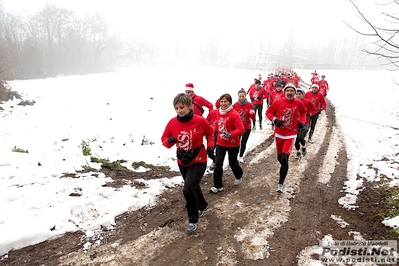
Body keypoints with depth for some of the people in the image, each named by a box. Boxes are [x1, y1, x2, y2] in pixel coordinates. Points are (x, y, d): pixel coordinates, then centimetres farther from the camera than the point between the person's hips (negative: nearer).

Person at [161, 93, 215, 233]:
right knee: (193, 186, 24)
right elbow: (164, 138, 1)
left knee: (187, 189, -15)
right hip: (182, 162, 5)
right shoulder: (172, 123, -10)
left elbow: (210, 133, 1)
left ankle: (193, 219, 10)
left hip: (198, 161, -5)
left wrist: (210, 146, -12)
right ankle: (203, 205, 55)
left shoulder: (200, 121, -17)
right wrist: (169, 141, -21)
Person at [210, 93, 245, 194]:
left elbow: (241, 129, -24)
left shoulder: (234, 114, -20)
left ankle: (239, 176, 47)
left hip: (232, 144, -4)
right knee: (218, 164, 0)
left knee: (232, 162, 16)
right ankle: (218, 185, 10)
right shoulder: (219, 113, 0)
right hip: (220, 143, 5)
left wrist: (231, 134, -36)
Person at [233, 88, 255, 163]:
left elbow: (253, 118, -5)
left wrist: (253, 113, -25)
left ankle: (241, 156, 32)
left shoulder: (249, 105, -7)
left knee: (243, 143, 9)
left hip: (247, 128, 0)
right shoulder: (235, 105, -6)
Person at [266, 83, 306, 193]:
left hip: (291, 135, -1)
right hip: (279, 133, 2)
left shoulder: (299, 103, -4)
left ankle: (280, 184, -5)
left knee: (284, 159, -13)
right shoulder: (278, 102, -8)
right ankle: (284, 167, 50)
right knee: (279, 157, 14)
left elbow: (304, 112, 16)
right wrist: (274, 119, -17)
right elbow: (268, 112, 1)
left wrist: (302, 121, -1)